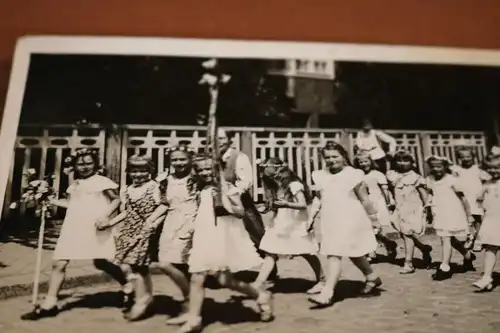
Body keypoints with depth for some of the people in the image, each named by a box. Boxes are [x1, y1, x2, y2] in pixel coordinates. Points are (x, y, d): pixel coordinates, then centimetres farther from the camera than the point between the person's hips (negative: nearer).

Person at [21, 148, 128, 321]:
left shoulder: (102, 181, -2)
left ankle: (127, 286, 20)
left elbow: (116, 200, -5)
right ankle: (50, 303, 8)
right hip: (73, 228, 6)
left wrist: (105, 215, -18)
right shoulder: (74, 185, 19)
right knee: (59, 263, 0)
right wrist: (51, 201, 20)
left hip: (95, 228, -6)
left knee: (101, 263, -6)